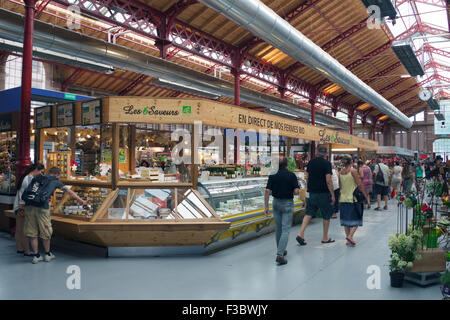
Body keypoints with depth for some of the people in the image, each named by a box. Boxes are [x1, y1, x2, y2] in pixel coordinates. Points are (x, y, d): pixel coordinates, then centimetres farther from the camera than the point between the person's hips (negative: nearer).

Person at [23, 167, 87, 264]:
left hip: (29, 206, 4)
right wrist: (80, 200, 26)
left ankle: (36, 256, 20)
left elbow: (27, 191, 25)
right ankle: (48, 254, 27)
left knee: (32, 232, 12)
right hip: (42, 207, -4)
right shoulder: (55, 181, 11)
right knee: (45, 233, 12)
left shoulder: (36, 178, 22)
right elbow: (69, 192, 17)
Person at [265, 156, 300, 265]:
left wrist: (266, 206, -2)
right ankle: (279, 254, -13)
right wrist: (290, 192, 8)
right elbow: (296, 191, -14)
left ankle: (281, 250, 31)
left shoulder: (273, 175, -2)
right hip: (288, 203, -3)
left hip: (276, 202, 4)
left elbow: (267, 191, -6)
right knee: (285, 229, -3)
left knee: (278, 228, 17)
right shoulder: (291, 175, -10)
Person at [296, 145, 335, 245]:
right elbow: (328, 181, -16)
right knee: (326, 215, 10)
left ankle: (301, 234, -4)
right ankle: (325, 238, 18)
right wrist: (333, 195, -10)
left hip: (312, 192, 5)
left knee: (309, 213, 9)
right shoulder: (326, 163, -10)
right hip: (323, 193, -5)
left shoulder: (311, 162, 7)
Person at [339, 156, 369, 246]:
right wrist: (366, 196, -4)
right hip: (353, 199, -5)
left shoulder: (340, 172, 4)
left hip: (343, 199, 5)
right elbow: (359, 185, -12)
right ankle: (350, 236, -11)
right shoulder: (353, 171, -11)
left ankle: (348, 240, 14)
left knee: (346, 219, 11)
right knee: (356, 219, 5)